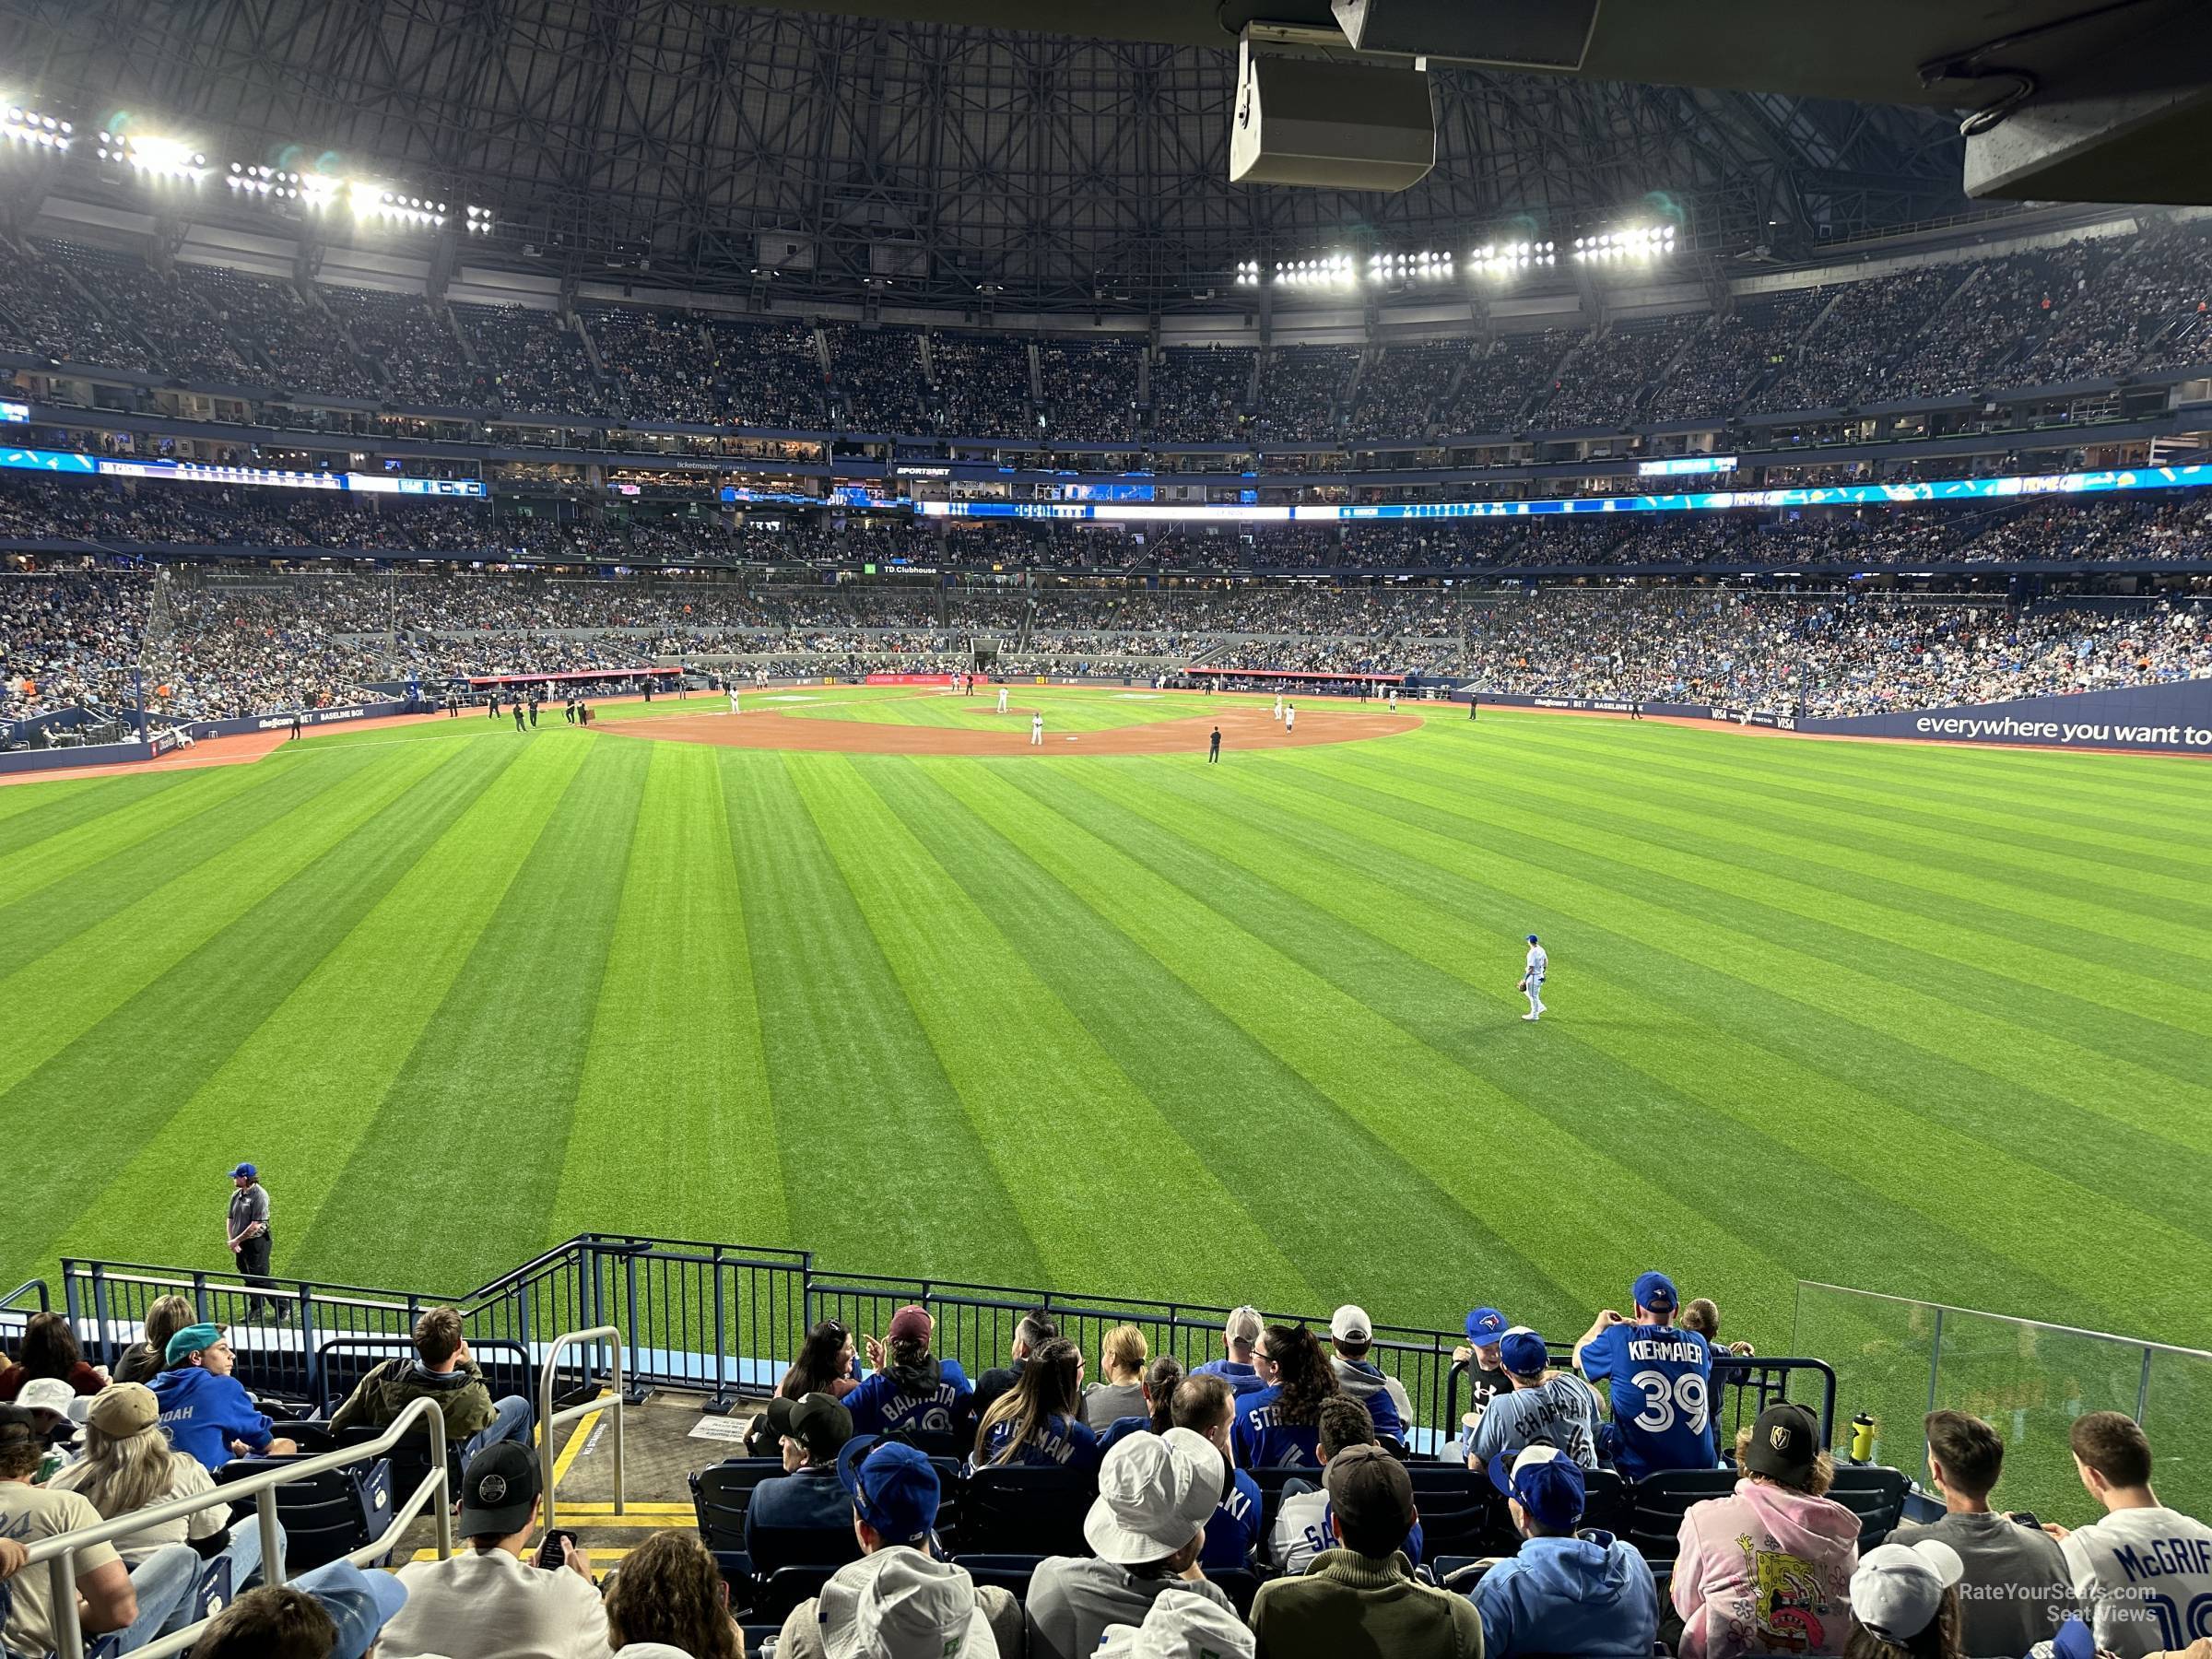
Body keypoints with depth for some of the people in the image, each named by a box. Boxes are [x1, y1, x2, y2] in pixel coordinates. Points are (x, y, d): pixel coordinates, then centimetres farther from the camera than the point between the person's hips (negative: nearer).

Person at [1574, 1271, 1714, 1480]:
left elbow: (1578, 1359, 13)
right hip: (1701, 1470, 4)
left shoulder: (1619, 1338, -7)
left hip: (1639, 1471, -4)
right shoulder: (1698, 1344, 3)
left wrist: (1600, 1326, 32)